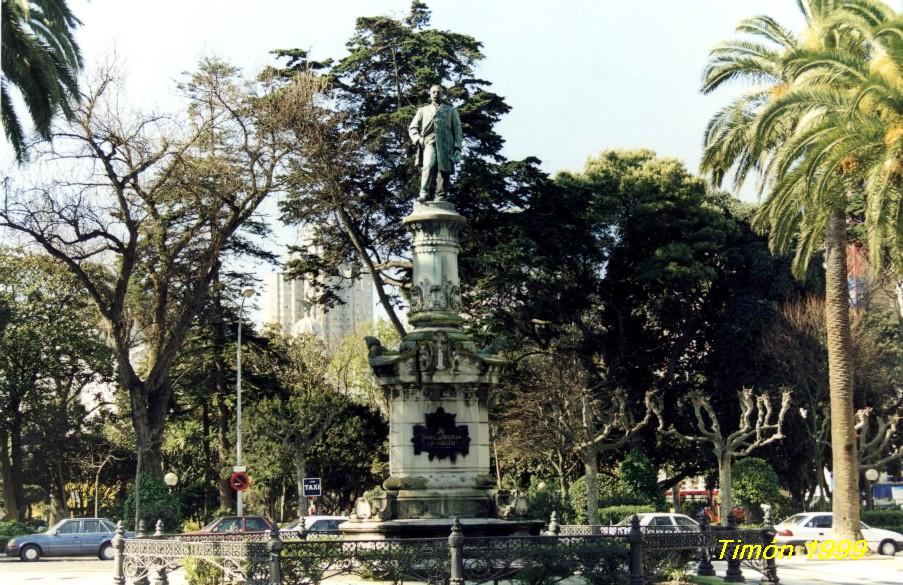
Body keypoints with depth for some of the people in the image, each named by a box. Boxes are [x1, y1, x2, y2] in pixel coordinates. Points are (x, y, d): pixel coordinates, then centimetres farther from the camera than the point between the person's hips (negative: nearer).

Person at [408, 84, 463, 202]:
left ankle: (440, 198, -13)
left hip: (445, 144, 1)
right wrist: (417, 139, -3)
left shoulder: (451, 111, 24)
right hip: (428, 142, -1)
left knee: (443, 170, -12)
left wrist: (457, 148, 1)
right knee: (429, 166, -25)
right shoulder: (423, 110, 27)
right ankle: (424, 194, -32)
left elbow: (457, 130, 16)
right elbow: (412, 128, 19)